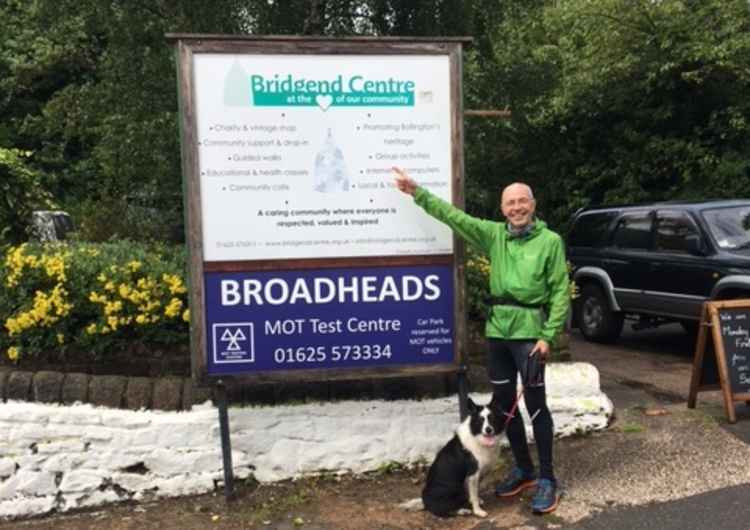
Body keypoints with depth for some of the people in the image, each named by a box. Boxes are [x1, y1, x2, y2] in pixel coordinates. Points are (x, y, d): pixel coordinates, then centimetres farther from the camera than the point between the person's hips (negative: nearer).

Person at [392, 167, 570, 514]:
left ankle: (547, 478, 14)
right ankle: (523, 469, 29)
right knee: (504, 403, 12)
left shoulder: (551, 241, -3)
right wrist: (417, 193, 3)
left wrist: (548, 336, -12)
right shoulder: (493, 234, 9)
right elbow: (453, 216, 8)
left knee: (535, 405, 0)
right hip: (497, 330, 5)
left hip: (529, 331, -5)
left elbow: (561, 291, -5)